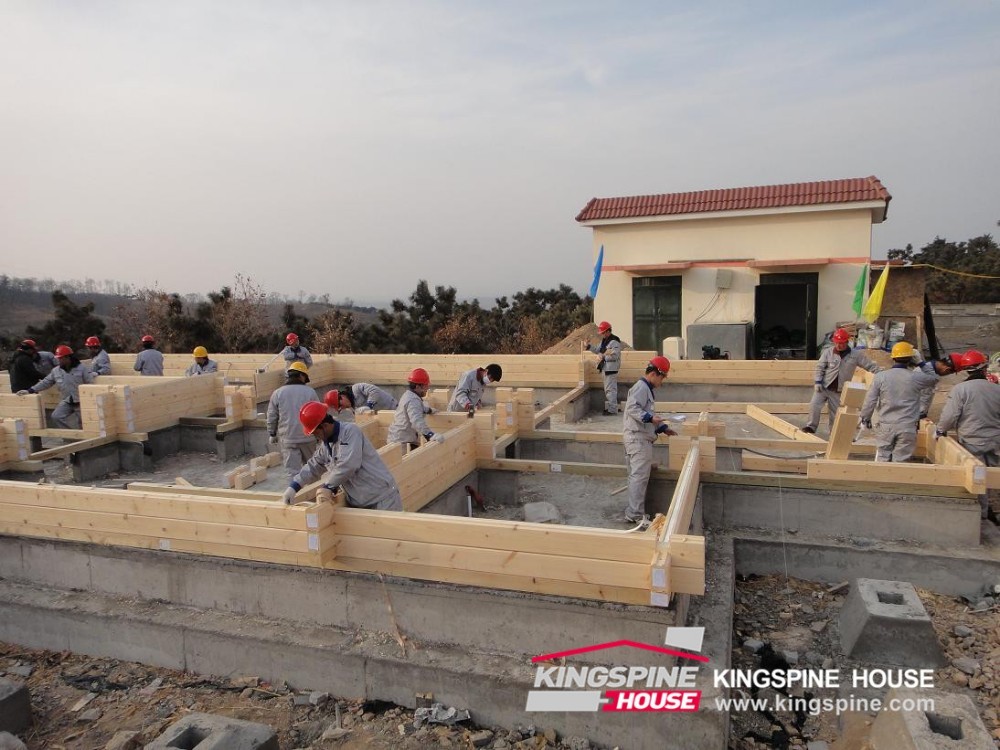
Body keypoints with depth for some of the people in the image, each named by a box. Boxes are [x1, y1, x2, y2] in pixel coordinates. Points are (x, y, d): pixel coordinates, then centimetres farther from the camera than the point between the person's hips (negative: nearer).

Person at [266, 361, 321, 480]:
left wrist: (272, 434, 17)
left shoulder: (278, 393, -2)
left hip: (287, 439, -1)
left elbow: (272, 417, 3)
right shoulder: (309, 391, -4)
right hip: (307, 437, 1)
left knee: (292, 470, 1)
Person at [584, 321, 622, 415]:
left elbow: (615, 356, -22)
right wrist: (588, 346, 5)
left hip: (611, 368, -10)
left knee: (610, 389, -7)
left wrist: (604, 357, -24)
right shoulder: (604, 340, 15)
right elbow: (597, 350, 19)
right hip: (605, 368, 10)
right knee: (607, 389, 17)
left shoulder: (614, 341, -16)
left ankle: (612, 409, -2)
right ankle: (608, 407, 27)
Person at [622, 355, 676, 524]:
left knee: (636, 476, 12)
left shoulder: (647, 389, 23)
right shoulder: (641, 387, -10)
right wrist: (650, 418, -30)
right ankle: (636, 515, -12)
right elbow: (632, 408, -22)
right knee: (640, 476, -12)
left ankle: (633, 512, 17)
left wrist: (663, 428, 21)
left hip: (640, 438, 11)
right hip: (637, 437, -11)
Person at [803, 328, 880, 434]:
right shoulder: (828, 352, -4)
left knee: (835, 414, 6)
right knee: (814, 405, -15)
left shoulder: (856, 355, -2)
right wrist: (817, 381, -12)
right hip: (823, 386, 0)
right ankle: (811, 426, -1)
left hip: (838, 391, 0)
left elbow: (870, 366, 2)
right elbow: (819, 367, -2)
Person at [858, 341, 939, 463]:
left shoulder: (881, 376, -5)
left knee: (882, 459, 11)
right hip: (907, 427, -1)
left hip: (886, 426, 1)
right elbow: (934, 378, 13)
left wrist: (865, 417, 11)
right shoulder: (915, 377, -7)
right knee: (900, 460, 6)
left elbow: (870, 400, -2)